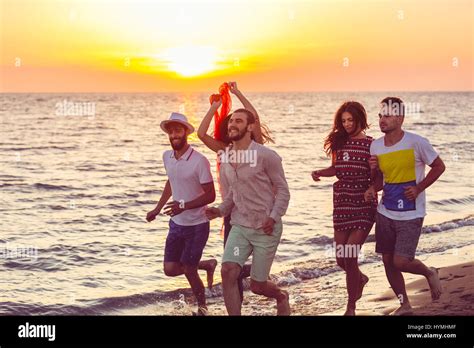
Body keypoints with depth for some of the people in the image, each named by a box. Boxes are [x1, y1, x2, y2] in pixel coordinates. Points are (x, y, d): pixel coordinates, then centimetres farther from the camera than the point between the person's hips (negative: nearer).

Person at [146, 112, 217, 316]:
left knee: (188, 270, -1)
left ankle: (202, 306, 25)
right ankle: (207, 265, 31)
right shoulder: (167, 156, 0)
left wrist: (184, 205, -30)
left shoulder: (199, 161, -20)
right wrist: (158, 209, 18)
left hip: (197, 226, -6)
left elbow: (210, 196, -18)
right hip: (176, 224, 6)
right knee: (170, 269, 5)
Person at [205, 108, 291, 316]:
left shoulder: (266, 156, -12)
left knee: (257, 286, 3)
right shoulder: (225, 159, 7)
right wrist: (221, 210, 2)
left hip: (266, 228, -5)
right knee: (228, 272, -17)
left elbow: (282, 190, -7)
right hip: (239, 226, 5)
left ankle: (281, 297, 38)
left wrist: (274, 217, -20)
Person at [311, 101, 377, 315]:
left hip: (364, 205, -5)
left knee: (349, 256, -12)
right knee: (341, 259, 10)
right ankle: (360, 279, 45)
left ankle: (351, 307, 3)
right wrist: (319, 173, 2)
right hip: (342, 204, 5)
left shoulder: (371, 144, -5)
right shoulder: (339, 142, 7)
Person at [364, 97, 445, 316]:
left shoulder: (416, 143, -13)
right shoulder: (375, 146, 2)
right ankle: (404, 305, 28)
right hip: (385, 213, 6)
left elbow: (439, 167, -2)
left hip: (410, 215, -5)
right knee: (387, 261, 9)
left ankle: (429, 273, 23)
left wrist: (419, 188, -13)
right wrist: (373, 189, -6)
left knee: (401, 262, -10)